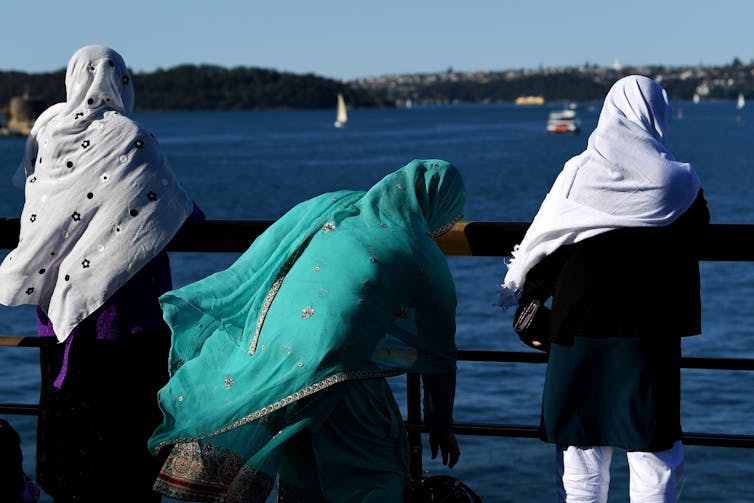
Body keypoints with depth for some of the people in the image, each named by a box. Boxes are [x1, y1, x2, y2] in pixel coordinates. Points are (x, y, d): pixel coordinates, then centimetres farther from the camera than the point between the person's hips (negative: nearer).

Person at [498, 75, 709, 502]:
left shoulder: (577, 173, -2)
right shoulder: (679, 183, -3)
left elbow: (543, 245, 0)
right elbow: (690, 260, 4)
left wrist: (530, 306, 8)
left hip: (579, 325, 1)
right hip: (651, 333, -1)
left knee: (581, 439, 10)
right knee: (654, 442, 6)